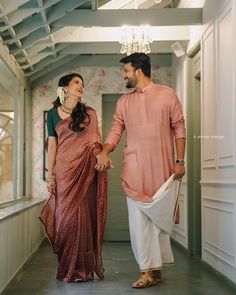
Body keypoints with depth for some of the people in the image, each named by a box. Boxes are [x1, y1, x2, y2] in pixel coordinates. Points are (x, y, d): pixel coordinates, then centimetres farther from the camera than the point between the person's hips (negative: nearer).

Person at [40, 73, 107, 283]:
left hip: (88, 170, 0)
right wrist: (51, 175, 4)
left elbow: (95, 141, 9)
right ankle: (69, 268, 7)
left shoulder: (89, 113, 11)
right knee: (67, 215, -3)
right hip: (65, 170, 0)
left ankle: (82, 268, 7)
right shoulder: (53, 113, 11)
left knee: (85, 215, -2)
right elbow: (52, 144, 9)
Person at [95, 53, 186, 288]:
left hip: (161, 166, -2)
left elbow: (179, 128, 4)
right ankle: (149, 271, 0)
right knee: (139, 218, -4)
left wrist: (180, 161, -2)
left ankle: (155, 267, 14)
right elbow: (115, 131, 10)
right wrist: (105, 152, -9)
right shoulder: (124, 101, 14)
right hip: (134, 167, 2)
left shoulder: (167, 95, 4)